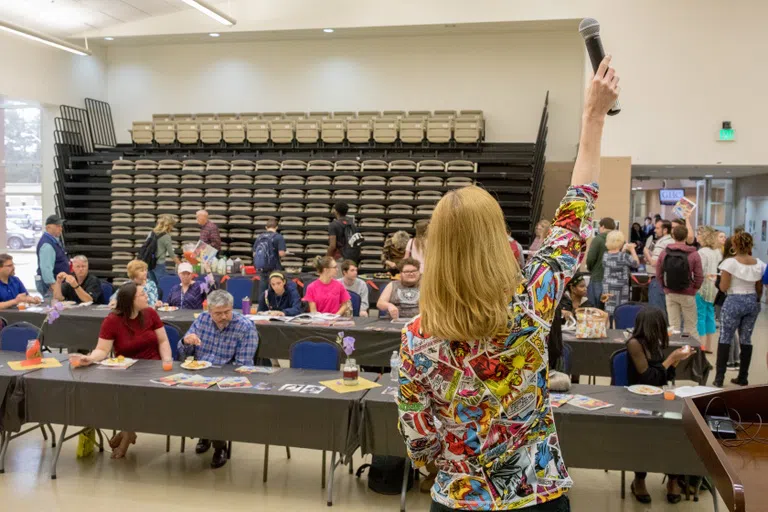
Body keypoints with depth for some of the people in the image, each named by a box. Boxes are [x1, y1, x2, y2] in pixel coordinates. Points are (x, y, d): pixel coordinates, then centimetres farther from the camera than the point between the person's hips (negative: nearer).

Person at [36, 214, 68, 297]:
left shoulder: (55, 240, 12)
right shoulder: (47, 244, -20)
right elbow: (46, 268, -26)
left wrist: (67, 262, 12)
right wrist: (53, 286, -27)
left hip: (58, 281, 10)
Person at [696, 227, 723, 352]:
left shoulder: (702, 252, -15)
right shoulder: (718, 252, 10)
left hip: (703, 286, -8)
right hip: (714, 286, 8)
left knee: (701, 316, -1)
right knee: (710, 315, 14)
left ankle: (702, 346, 2)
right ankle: (709, 346, 19)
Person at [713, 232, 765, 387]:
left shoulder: (730, 262, -14)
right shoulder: (759, 264, 2)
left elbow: (723, 287, -12)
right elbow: (759, 289, 8)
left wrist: (722, 275, 5)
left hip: (734, 302, -5)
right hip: (752, 302, 5)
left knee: (725, 339, 2)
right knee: (746, 340, 12)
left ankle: (719, 378, 1)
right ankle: (743, 378, 16)